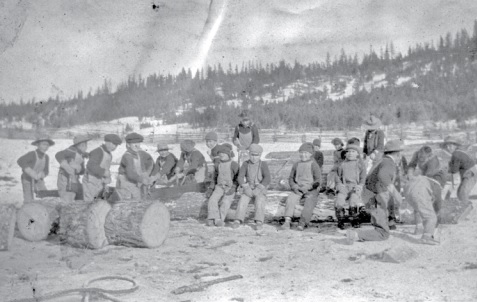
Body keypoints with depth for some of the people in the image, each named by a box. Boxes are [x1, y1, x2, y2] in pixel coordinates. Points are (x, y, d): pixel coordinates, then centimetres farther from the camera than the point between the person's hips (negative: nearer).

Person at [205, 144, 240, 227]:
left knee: (225, 202, -26)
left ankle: (220, 219, -26)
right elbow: (214, 178, 22)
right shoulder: (218, 165, 12)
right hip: (219, 187, 4)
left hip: (230, 188, -4)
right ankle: (212, 218, -27)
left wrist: (233, 188, -15)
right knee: (212, 199, -21)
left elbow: (238, 178, -3)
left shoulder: (234, 165, -4)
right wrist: (211, 189, 12)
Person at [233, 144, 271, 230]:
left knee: (259, 201, -31)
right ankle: (238, 221, -29)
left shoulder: (263, 164, -5)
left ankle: (259, 222, -34)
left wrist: (259, 189, -26)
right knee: (242, 201, -26)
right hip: (248, 189, 2)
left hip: (260, 189, -2)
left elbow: (267, 179, -15)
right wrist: (246, 188, -21)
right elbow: (240, 177, -6)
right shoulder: (245, 164, 1)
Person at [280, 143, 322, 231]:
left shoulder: (314, 165, 1)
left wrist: (307, 187, -17)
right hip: (297, 189, 2)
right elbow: (291, 178, 16)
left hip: (311, 190, -2)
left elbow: (318, 180, -4)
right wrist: (294, 186, -5)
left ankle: (302, 223, -29)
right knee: (290, 198, -26)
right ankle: (287, 221, -33)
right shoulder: (296, 165, 13)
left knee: (309, 203, -30)